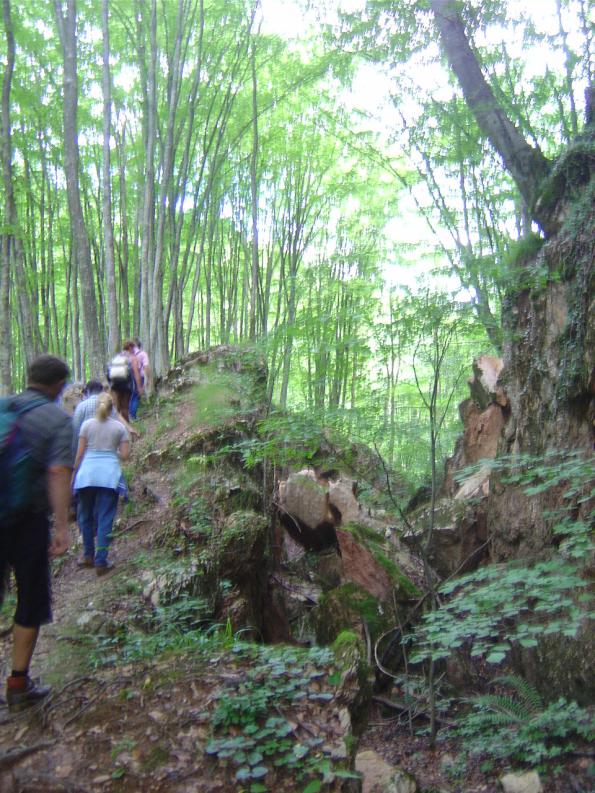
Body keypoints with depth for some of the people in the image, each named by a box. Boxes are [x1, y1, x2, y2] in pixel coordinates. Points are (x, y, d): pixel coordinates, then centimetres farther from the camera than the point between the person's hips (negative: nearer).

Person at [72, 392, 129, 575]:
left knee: (85, 516, 17)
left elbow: (80, 453, 3)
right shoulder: (120, 427, 5)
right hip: (109, 475, -1)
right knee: (105, 519, 2)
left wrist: (74, 473, 13)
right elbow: (125, 455, 2)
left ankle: (88, 556, 26)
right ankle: (100, 562, 2)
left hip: (87, 474, 1)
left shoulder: (87, 424, 4)